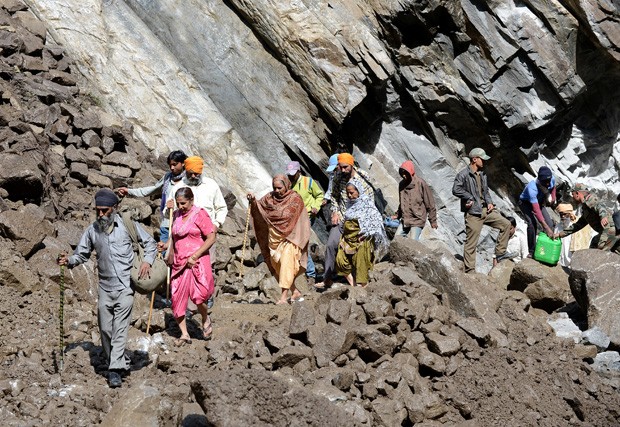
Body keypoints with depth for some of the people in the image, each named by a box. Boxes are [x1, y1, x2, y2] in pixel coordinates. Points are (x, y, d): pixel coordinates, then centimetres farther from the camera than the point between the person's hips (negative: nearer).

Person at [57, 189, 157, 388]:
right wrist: (69, 260, -8)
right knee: (105, 328, 3)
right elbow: (82, 254, 13)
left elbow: (149, 243, 7)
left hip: (125, 284, -4)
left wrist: (147, 261, -11)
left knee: (120, 327, -13)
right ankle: (120, 364, 18)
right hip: (105, 287, 4)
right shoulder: (92, 230, 8)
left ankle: (115, 369, -17)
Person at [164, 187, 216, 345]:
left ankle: (206, 320, 16)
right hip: (179, 263, 6)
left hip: (197, 262, -6)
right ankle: (184, 334, 9)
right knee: (177, 298, 1)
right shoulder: (176, 215, 12)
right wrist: (170, 253, 12)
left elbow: (211, 238, -11)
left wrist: (195, 256, -15)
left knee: (198, 296, -16)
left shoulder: (200, 214, -7)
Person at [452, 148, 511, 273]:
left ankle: (500, 253, 13)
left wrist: (489, 202, 8)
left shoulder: (482, 174, 14)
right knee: (471, 243, -5)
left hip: (485, 210, 8)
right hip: (473, 213, -8)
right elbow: (456, 190, -24)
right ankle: (470, 271, 1)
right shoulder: (463, 175, -12)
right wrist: (470, 198, -18)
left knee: (506, 224, 5)